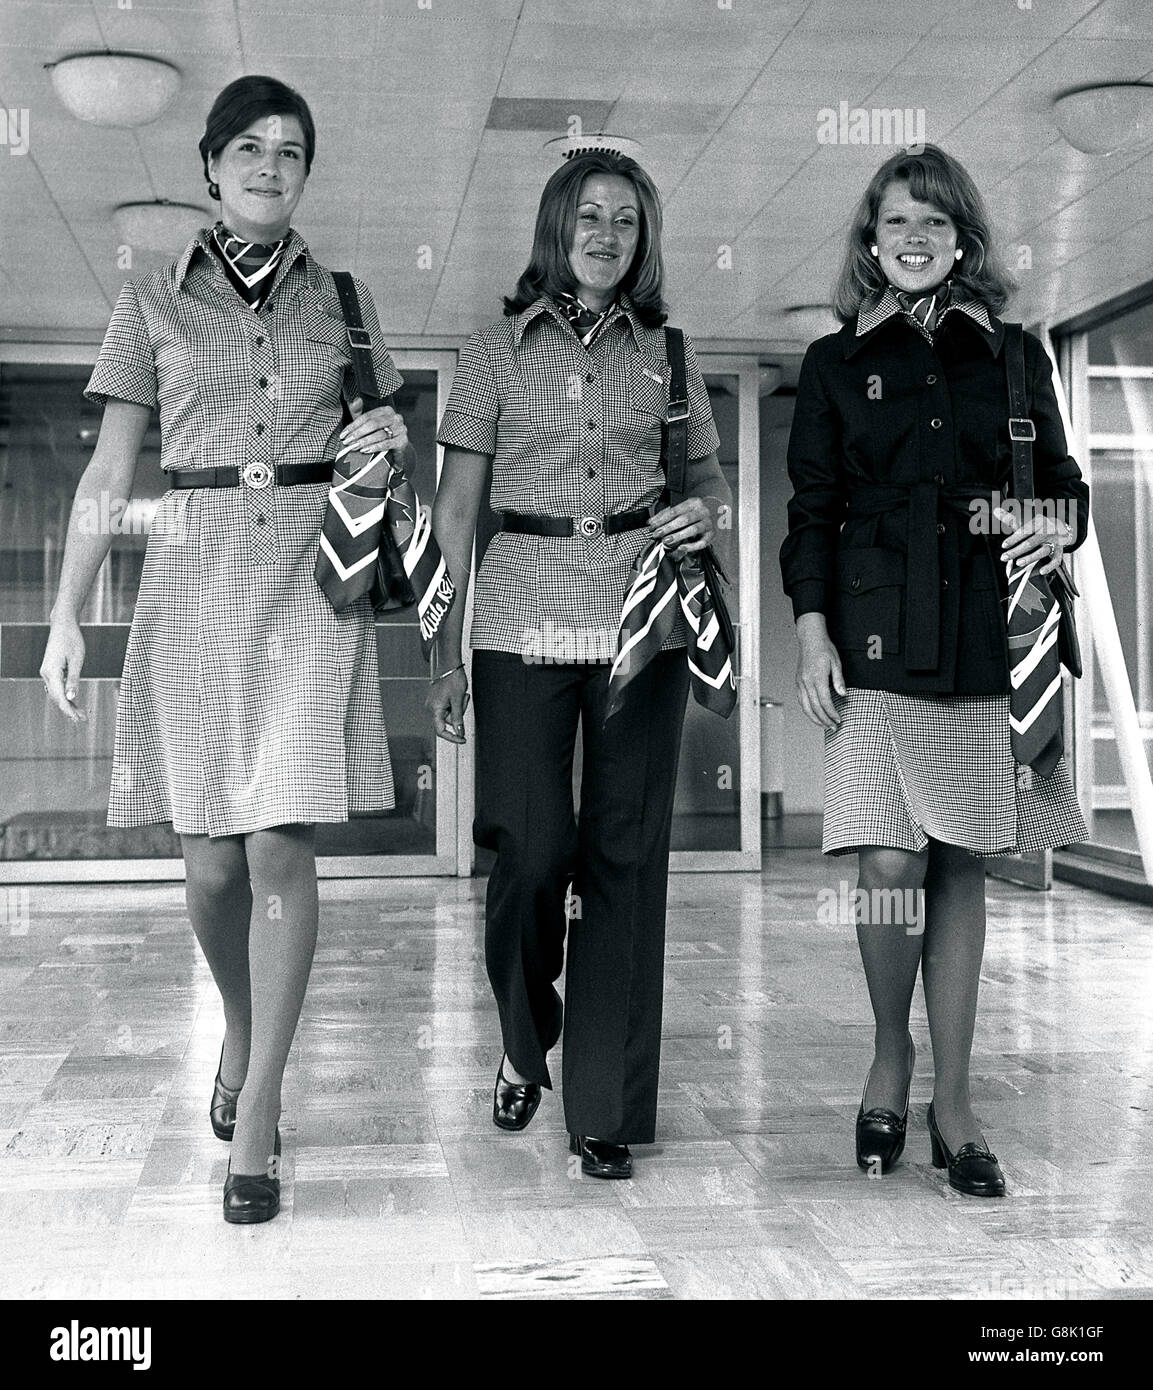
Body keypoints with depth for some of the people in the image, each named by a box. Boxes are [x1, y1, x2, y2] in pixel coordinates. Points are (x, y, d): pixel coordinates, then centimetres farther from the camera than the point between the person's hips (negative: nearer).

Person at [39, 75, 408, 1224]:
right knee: (210, 854, 2)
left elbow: (378, 457, 21)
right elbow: (109, 471, 8)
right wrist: (66, 614, -1)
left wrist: (390, 439, -4)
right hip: (192, 578, 1)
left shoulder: (343, 301, 14)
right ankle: (240, 1033, 32)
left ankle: (258, 1114, 0)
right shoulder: (152, 303, 11)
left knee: (281, 843, -9)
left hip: (312, 577, 0)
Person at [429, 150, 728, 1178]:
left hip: (641, 618, 1)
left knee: (626, 853, -1)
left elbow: (711, 477, 20)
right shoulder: (497, 352, 8)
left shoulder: (667, 355, 12)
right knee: (530, 849, -5)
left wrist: (706, 515, -5)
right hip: (522, 620, -1)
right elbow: (456, 509, 5)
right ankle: (526, 1044, 25)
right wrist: (447, 652, 0)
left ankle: (607, 1109, 9)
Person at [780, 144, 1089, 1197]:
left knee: (962, 865, 4)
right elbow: (811, 508, 7)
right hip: (877, 636, -1)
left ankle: (951, 1098, 13)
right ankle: (890, 1054, 15)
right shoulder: (837, 363, 11)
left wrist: (1061, 524, -6)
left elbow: (1062, 480, 17)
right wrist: (811, 626, -3)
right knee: (889, 863, -11)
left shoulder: (1012, 356, 14)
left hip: (986, 636, 2)